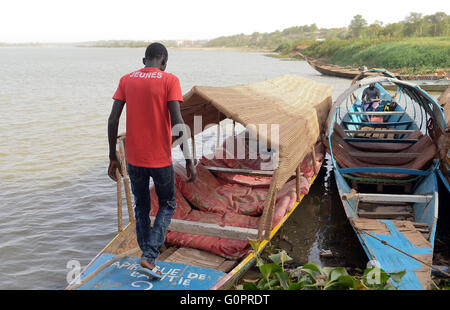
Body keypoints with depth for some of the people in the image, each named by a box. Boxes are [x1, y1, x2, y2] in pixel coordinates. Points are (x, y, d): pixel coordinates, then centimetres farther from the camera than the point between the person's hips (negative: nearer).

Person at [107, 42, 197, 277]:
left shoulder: (126, 80, 4)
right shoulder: (169, 81, -7)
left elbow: (113, 120, -1)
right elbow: (177, 121, -17)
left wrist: (113, 157, 7)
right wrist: (188, 160, -14)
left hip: (134, 159, 4)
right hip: (160, 159, -3)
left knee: (141, 207, 19)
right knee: (167, 205, 16)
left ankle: (148, 255, 27)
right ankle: (149, 256, 4)